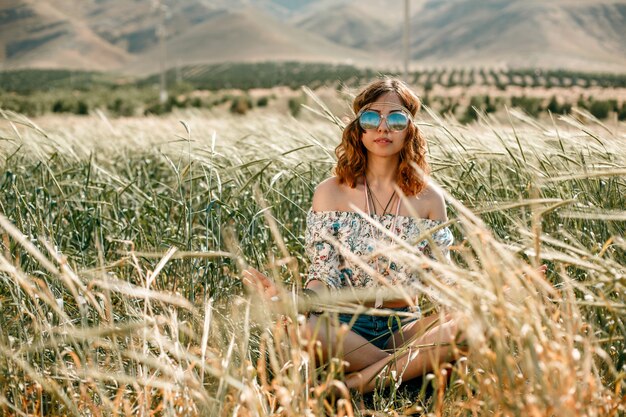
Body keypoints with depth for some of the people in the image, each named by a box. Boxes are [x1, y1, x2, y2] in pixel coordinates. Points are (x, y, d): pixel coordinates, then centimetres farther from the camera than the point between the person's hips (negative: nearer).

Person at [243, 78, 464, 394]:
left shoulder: (428, 198, 7)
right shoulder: (331, 193, 2)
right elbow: (325, 277, -4)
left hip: (404, 326, 2)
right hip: (345, 325, -1)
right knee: (300, 328, -37)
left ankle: (357, 382, -26)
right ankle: (413, 368, -19)